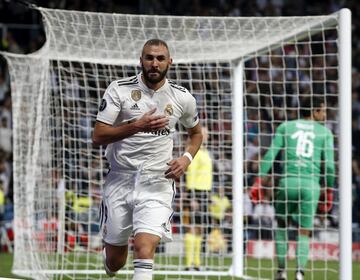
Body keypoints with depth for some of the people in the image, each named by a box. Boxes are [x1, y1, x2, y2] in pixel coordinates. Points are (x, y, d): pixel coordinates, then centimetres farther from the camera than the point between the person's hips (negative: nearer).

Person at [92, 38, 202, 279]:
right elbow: (98, 137, -10)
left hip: (157, 184, 0)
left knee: (144, 250, -21)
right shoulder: (119, 90, -4)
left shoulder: (182, 97, 3)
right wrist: (137, 126, -24)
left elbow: (196, 133, 22)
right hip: (120, 180, 0)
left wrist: (187, 158, 2)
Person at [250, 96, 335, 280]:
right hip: (311, 184, 0)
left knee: (281, 225, 20)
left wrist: (259, 181, 3)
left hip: (288, 181, 1)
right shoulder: (325, 133, 11)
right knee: (304, 232, 5)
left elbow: (270, 155, 3)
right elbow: (329, 165, 5)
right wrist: (329, 191, 16)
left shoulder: (285, 127, 12)